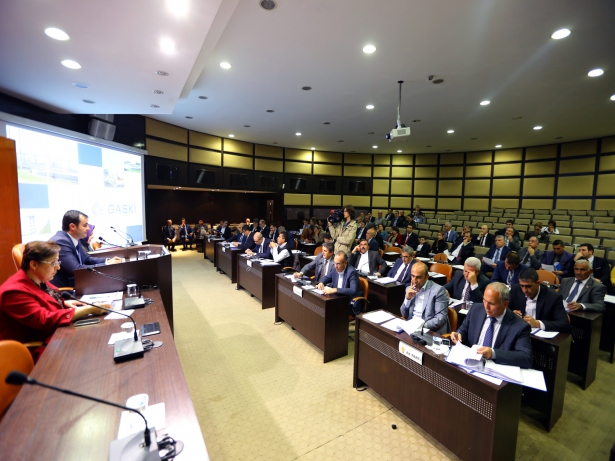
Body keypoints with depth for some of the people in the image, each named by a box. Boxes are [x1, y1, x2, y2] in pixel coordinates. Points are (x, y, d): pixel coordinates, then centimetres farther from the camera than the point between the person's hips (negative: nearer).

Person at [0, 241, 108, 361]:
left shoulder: (38, 280, 2)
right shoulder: (15, 291, -23)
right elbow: (45, 320, -28)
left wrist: (65, 303, 2)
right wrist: (88, 310, -28)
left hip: (56, 334, 8)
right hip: (39, 349, -8)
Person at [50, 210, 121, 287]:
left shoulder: (73, 239, 4)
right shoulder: (60, 242, -22)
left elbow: (86, 259, 13)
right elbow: (76, 269, -27)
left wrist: (107, 261, -3)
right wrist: (106, 265, -21)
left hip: (72, 284, 7)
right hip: (61, 288, -7)